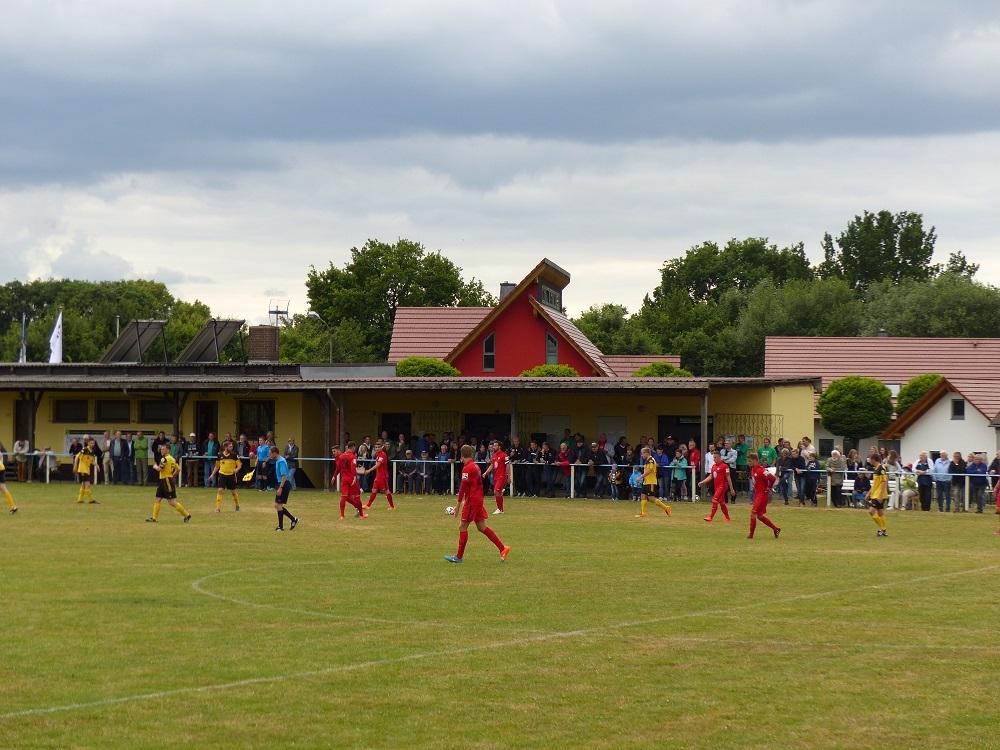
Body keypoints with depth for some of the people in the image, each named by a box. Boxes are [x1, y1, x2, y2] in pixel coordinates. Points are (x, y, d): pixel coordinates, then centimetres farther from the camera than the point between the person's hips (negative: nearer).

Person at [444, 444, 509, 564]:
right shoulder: (475, 466, 12)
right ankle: (503, 548, 10)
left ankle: (459, 556, 1)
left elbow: (463, 487, -17)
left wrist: (459, 504, -15)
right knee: (482, 527, 12)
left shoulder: (467, 468, -15)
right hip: (479, 500, 9)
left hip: (472, 501, -9)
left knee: (462, 527, -2)